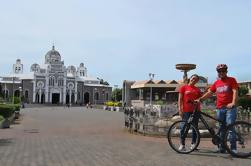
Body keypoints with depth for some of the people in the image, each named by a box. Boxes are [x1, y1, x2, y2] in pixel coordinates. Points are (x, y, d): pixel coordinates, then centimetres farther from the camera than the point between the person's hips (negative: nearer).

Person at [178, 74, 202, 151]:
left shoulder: (197, 89, 13)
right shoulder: (183, 87, 4)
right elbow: (180, 99, 0)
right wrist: (180, 109, -9)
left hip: (195, 110, 4)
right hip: (186, 110, -4)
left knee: (195, 127, 7)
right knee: (184, 127, -4)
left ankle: (193, 144, 18)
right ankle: (182, 144, 5)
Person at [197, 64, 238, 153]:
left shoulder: (231, 80, 1)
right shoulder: (216, 82, 14)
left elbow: (235, 91, -10)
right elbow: (209, 92, 15)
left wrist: (233, 103, -25)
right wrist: (200, 99, 5)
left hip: (230, 108, -5)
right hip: (219, 108, 5)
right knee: (221, 128, 9)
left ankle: (233, 148, -3)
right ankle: (222, 147, 16)